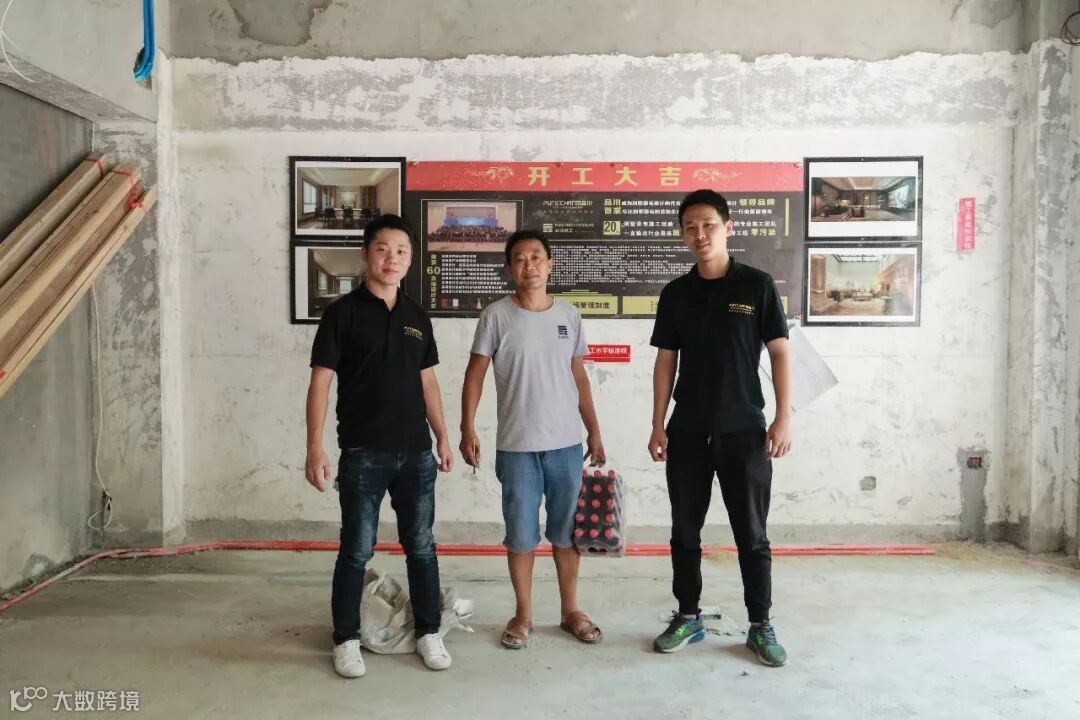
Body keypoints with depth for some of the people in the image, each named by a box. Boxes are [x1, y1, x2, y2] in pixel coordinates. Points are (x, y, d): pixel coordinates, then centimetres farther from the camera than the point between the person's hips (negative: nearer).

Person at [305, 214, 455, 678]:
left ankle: (428, 633, 26)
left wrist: (442, 437, 11)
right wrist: (315, 447, -15)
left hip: (416, 452, 4)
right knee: (356, 551, 5)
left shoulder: (417, 318, 9)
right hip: (363, 455, -4)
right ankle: (346, 640, 21)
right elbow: (320, 382, -8)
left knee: (421, 547, 11)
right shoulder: (343, 312, -5)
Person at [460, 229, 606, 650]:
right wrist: (467, 430, -10)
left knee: (567, 532, 13)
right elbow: (475, 375, -2)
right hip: (517, 447, -2)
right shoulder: (496, 316, -5)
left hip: (567, 444, 3)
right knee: (521, 535, 7)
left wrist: (594, 432, 10)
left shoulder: (569, 315, 5)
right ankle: (523, 614, 24)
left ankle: (570, 611, 28)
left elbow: (579, 377, 11)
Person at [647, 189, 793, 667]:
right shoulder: (675, 293, 5)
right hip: (687, 431, 3)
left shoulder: (757, 285, -2)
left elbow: (779, 353, -1)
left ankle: (761, 626, 20)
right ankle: (688, 617, 25)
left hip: (743, 429, -2)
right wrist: (658, 426, 3)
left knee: (751, 533, 6)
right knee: (685, 530, 10)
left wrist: (784, 418, -8)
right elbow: (666, 362, 7)